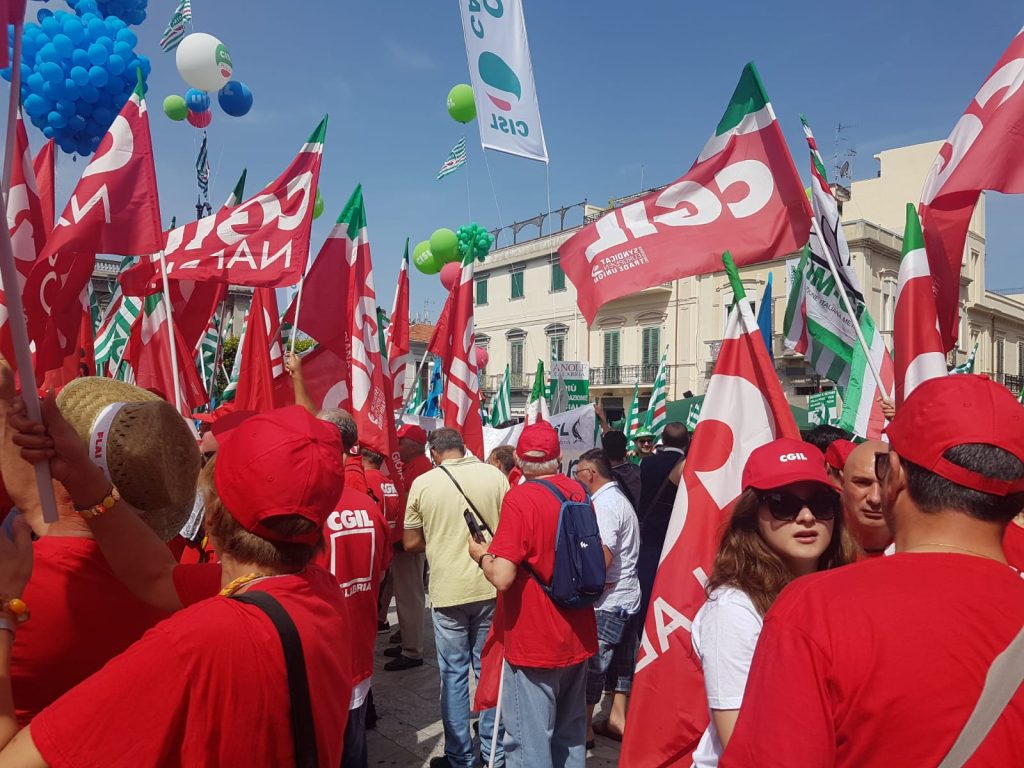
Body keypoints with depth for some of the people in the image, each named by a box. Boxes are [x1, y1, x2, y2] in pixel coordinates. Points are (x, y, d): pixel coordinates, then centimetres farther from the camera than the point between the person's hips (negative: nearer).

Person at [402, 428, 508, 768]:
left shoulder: (422, 483, -6)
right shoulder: (495, 476, -4)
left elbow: (411, 543, 2)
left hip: (448, 590, -2)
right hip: (491, 587, 2)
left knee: (454, 674, 11)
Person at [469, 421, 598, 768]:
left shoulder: (520, 498, -20)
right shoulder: (578, 492, 1)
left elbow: (501, 577, -25)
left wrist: (481, 553, -6)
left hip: (535, 643, -7)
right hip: (578, 637, 7)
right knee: (570, 735, 21)